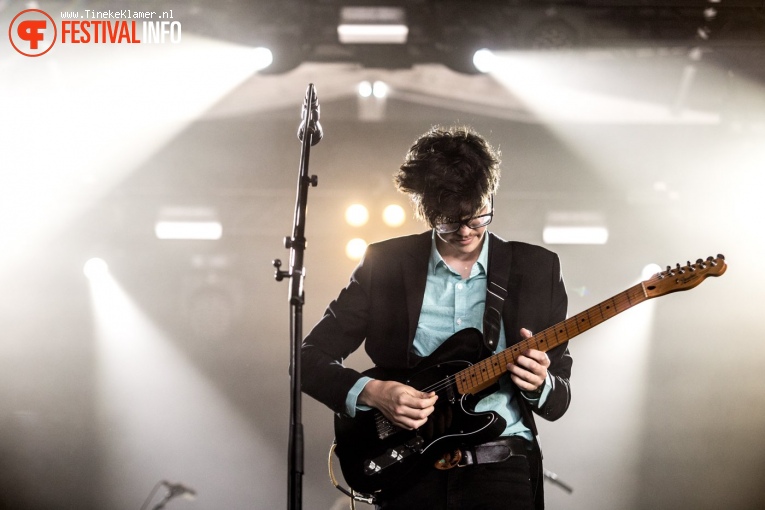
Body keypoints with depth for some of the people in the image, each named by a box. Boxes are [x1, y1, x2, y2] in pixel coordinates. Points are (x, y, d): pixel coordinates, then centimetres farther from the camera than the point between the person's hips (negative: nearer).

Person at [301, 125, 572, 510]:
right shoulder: (384, 263, 5)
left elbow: (558, 400, 10)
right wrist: (371, 393, -10)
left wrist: (539, 386, -12)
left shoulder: (537, 268, 7)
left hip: (500, 463, 0)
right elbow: (311, 358, 7)